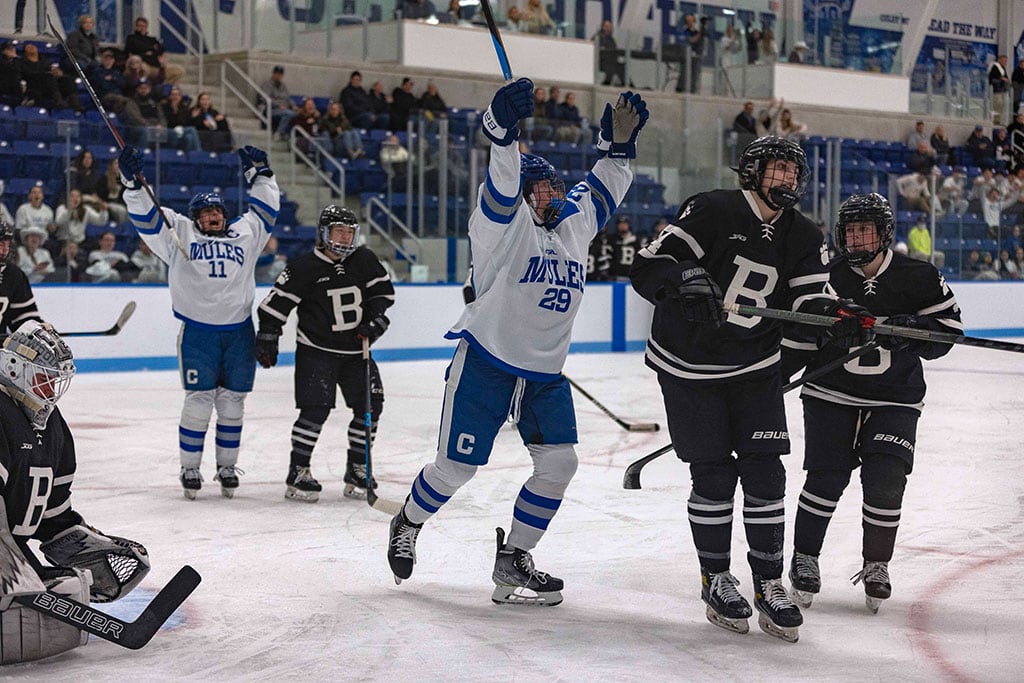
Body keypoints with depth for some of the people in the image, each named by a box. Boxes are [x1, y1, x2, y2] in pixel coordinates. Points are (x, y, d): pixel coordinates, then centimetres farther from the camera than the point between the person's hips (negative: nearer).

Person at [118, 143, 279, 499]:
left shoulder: (244, 233, 17)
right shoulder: (180, 234, 9)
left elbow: (265, 209, 25)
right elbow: (147, 216, 2)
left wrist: (259, 174, 22)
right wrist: (132, 183, -9)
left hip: (239, 332, 3)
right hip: (197, 332, -3)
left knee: (232, 401, 6)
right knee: (199, 400, -5)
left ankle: (227, 467, 17)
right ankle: (190, 468, 6)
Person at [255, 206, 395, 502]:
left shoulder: (364, 260, 2)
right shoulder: (305, 268, -11)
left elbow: (383, 290, 11)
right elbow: (277, 300, -8)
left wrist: (375, 319, -4)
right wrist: (267, 339, -11)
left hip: (356, 350, 5)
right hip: (316, 351, -5)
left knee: (370, 406, 1)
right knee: (316, 409, -14)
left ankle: (357, 469, 15)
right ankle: (297, 473, -5)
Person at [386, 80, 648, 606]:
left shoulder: (574, 224, 10)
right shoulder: (505, 224, -11)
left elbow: (602, 190, 23)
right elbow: (501, 185, -29)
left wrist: (618, 144, 7)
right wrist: (502, 129, -46)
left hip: (544, 374, 6)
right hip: (486, 362, -6)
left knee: (558, 463, -3)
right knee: (457, 466, 0)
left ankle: (511, 561, 10)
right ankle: (407, 524, 29)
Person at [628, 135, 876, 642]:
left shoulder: (803, 238, 3)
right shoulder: (712, 212, -14)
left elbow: (810, 299, -5)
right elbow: (649, 266, -20)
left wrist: (840, 318, -27)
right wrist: (684, 278, -41)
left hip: (755, 367, 4)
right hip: (688, 365, -4)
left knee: (764, 472, -2)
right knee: (713, 476, -1)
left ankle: (768, 583, 11)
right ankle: (716, 578, 18)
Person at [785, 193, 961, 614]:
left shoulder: (918, 279, -4)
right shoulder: (828, 277, -5)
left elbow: (949, 327, 1)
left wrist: (914, 330, -17)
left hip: (894, 399, 1)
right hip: (830, 394, 0)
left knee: (886, 480, -9)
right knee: (827, 478, -7)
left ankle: (876, 565, 11)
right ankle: (804, 559, 13)